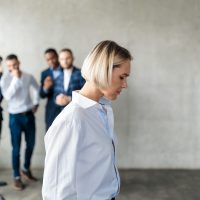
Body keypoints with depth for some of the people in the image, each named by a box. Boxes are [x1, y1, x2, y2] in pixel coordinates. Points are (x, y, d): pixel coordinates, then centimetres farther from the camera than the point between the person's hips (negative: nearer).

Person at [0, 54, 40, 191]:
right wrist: (16, 79, -23)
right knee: (16, 148, 2)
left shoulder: (28, 77, 0)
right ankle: (17, 177, 15)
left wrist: (36, 103, 8)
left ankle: (26, 170, 35)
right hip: (15, 117, -4)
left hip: (29, 115, 4)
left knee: (31, 144, 15)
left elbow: (36, 88, 18)